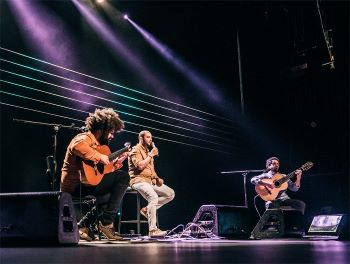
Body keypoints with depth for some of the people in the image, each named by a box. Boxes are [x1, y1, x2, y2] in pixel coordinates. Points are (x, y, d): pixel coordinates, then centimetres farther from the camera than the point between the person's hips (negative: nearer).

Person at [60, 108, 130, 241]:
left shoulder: (97, 144, 21)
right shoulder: (85, 138, -10)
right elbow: (76, 146, -36)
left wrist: (117, 161, 12)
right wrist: (100, 157, -30)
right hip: (77, 186, -11)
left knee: (111, 195, 33)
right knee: (123, 177, -15)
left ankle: (83, 225, 27)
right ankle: (106, 222, -10)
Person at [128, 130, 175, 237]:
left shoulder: (148, 150, 23)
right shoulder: (135, 150, -4)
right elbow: (140, 166, -20)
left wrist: (157, 178, 8)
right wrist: (151, 155, -12)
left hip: (151, 180, 9)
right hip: (139, 180, -9)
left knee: (171, 194, -3)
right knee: (153, 197, -34)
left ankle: (147, 210, -2)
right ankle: (152, 230, -33)